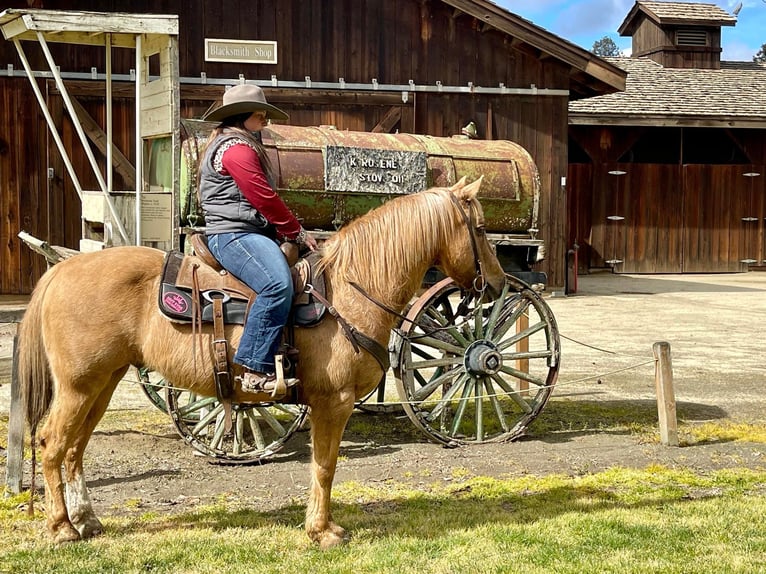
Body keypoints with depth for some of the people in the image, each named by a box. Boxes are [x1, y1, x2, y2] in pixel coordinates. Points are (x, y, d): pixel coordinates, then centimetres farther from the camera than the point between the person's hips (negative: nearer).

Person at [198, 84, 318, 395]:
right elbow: (265, 198, -15)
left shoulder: (245, 147, 27)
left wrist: (289, 232, 13)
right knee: (278, 284, -33)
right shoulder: (236, 148, -8)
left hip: (251, 233, 12)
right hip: (233, 234, -12)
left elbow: (262, 200, 25)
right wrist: (297, 232, -6)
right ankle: (256, 371, -36)